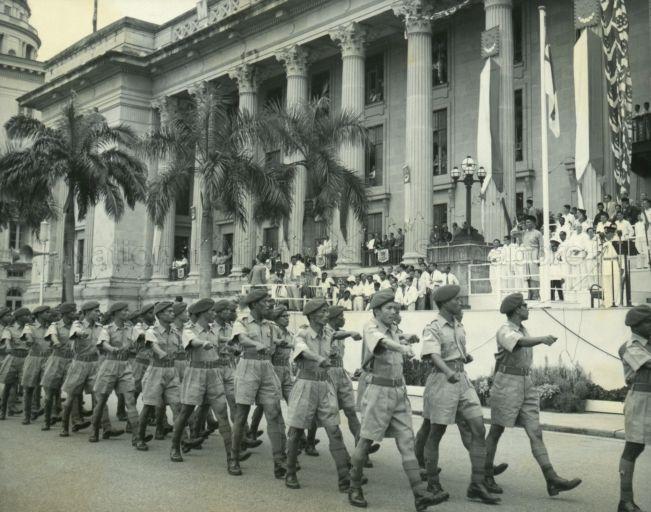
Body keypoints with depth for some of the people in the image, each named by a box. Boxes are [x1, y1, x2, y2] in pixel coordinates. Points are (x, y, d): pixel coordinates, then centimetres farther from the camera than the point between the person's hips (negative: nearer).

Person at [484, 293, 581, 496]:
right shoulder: (505, 331, -13)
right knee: (496, 432, 5)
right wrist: (542, 339, -54)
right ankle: (486, 476, 18)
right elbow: (521, 343, -37)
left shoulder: (522, 330, 14)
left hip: (526, 385, 7)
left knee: (535, 433, -1)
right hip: (507, 385, -7)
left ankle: (552, 481, -6)